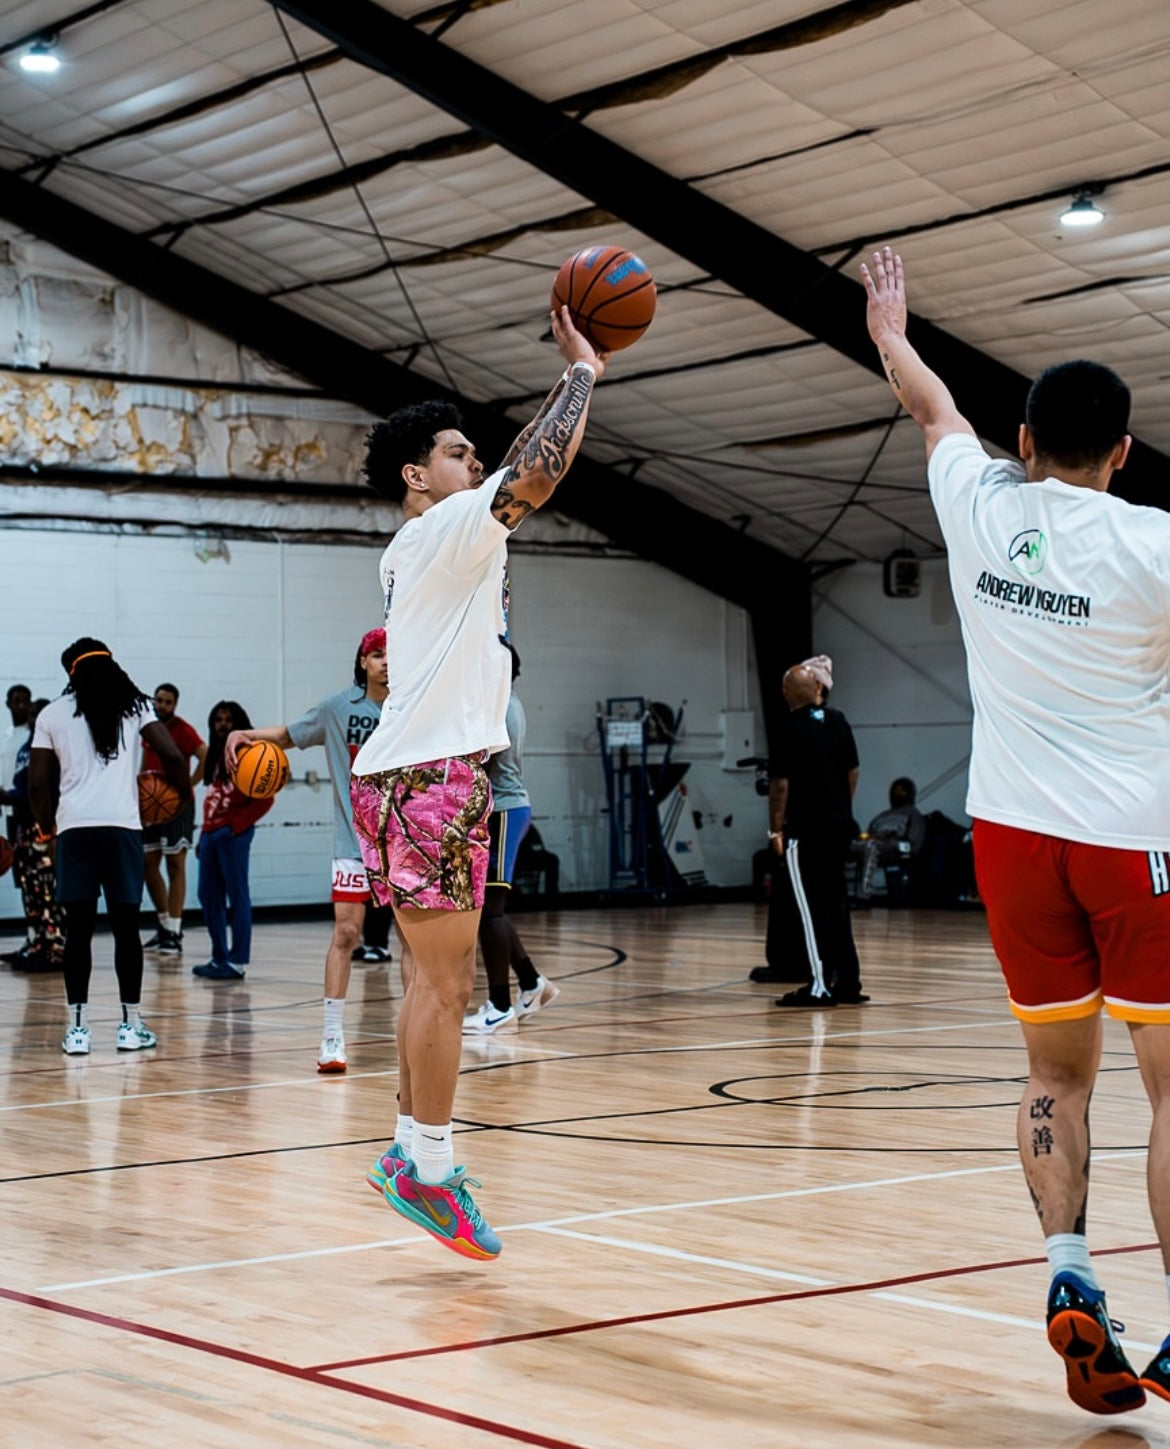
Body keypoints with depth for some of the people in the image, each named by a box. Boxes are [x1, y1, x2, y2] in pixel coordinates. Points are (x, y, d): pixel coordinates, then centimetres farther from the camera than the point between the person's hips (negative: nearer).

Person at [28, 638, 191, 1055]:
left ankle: (78, 1028, 3)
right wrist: (185, 793, 18)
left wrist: (45, 826, 22)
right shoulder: (134, 705, 10)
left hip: (74, 827, 0)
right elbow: (171, 756, -1)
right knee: (126, 926, 7)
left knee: (78, 928, 4)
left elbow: (37, 782, 6)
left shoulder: (52, 714, 10)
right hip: (122, 825, 0)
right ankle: (131, 1025, 10)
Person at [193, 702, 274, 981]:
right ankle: (220, 957, 19)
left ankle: (238, 962, -2)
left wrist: (237, 825, -15)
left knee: (237, 896, -4)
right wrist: (203, 835, 15)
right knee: (208, 896, 10)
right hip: (211, 833, 8)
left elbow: (265, 799, -11)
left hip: (233, 835, -8)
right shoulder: (214, 756, 17)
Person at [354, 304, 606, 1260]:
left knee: (441, 978, 13)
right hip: (430, 778, -10)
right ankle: (430, 1170, -3)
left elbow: (526, 474, 30)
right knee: (446, 981, -7)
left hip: (425, 775, 10)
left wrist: (574, 379, 24)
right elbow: (537, 475, -19)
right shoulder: (443, 531, -7)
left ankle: (411, 1149, 18)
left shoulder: (438, 544, 21)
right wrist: (582, 373, -6)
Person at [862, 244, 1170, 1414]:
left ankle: (1068, 1274, -2)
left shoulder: (979, 504, 4)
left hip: (1014, 830, 4)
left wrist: (889, 332, 40)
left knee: (1057, 1069, 15)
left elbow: (934, 409, 23)